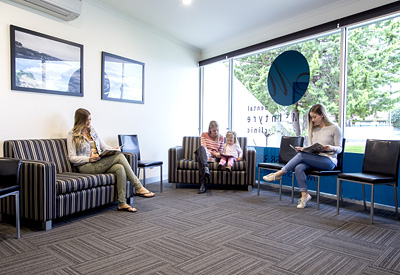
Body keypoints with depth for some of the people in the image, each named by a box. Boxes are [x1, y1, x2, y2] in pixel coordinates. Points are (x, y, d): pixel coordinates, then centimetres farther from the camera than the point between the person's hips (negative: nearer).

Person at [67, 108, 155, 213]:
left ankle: (122, 203, -28)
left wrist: (113, 149, -2)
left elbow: (103, 146, 21)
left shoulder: (92, 130, 19)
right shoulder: (72, 135, 1)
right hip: (85, 166, -6)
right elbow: (72, 158, -4)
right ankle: (138, 188, -25)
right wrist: (89, 159, -20)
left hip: (100, 163, 6)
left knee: (120, 168, -28)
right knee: (119, 156, -26)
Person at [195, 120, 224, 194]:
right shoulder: (204, 135, 9)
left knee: (200, 158, -39)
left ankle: (203, 184, -51)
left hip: (213, 157, 0)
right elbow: (203, 147, -4)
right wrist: (214, 153, -18)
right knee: (201, 147, -39)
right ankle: (206, 168, -59)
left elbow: (220, 151, 18)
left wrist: (218, 154, -7)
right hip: (204, 155, 0)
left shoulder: (221, 137, 13)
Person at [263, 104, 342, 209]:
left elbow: (339, 148, 1)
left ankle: (278, 174, -17)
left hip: (328, 161, -5)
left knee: (301, 155, -28)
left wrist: (330, 148, -20)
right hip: (314, 160, 5)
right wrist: (302, 149, -1)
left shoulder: (334, 129, 1)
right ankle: (304, 195, -19)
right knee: (299, 167, -27)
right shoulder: (314, 129, 18)